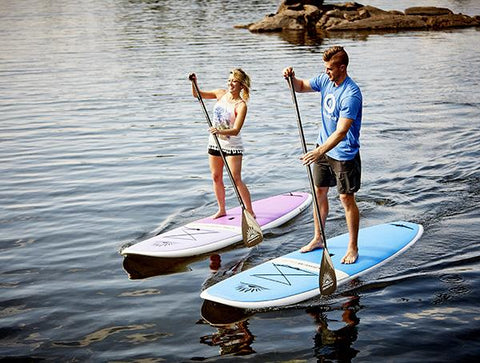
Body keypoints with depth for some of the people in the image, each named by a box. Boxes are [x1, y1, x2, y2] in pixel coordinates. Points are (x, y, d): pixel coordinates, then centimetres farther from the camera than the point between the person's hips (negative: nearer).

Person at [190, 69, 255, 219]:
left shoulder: (241, 105, -18)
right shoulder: (221, 93, 0)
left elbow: (236, 130, -27)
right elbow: (197, 94, 11)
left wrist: (220, 131, -43)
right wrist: (194, 82, -7)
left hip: (232, 145, -6)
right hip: (215, 142, 6)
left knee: (236, 179, -9)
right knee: (216, 178, 12)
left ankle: (250, 211, 2)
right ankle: (221, 210, 26)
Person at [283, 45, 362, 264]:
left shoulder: (351, 94, -26)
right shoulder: (325, 80, -2)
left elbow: (341, 132, -33)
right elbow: (301, 87, 15)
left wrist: (319, 151, -42)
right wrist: (291, 78, -8)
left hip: (344, 154, -8)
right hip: (323, 147, 8)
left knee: (346, 199, 0)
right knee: (319, 192, 15)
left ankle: (353, 247, 12)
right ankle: (318, 238, 29)